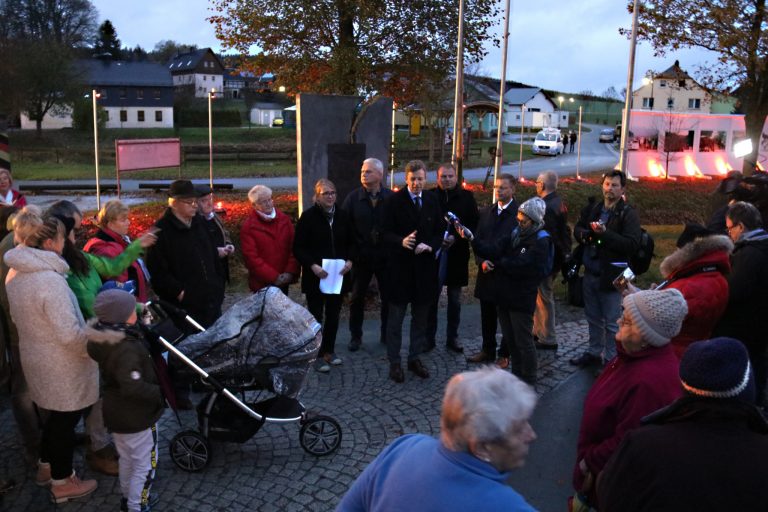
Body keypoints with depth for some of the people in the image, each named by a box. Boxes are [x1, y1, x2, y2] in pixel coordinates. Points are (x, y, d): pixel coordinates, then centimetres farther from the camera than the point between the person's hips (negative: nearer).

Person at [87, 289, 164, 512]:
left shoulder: (101, 340, -6)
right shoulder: (127, 349, -33)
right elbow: (133, 387, -36)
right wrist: (159, 392, -22)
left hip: (115, 412, 9)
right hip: (136, 416, -9)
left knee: (126, 458, 28)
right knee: (145, 464, 11)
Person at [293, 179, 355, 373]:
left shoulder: (342, 216, 2)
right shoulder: (308, 217, -9)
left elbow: (351, 242, 10)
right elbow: (298, 248, -9)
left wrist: (349, 261, -7)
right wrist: (313, 266, -20)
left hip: (338, 275, 4)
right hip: (315, 276, -4)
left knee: (333, 315, 14)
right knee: (316, 316, 5)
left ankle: (329, 350, 29)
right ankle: (318, 355, 14)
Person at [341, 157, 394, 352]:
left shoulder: (392, 197, -6)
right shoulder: (353, 197, -3)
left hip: (385, 256, 0)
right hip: (361, 256, 1)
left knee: (388, 297, 11)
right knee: (357, 298, 9)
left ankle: (387, 335, 27)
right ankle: (355, 336, 25)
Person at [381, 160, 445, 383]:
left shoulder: (432, 201, 5)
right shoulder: (394, 201, -6)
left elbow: (440, 231, 8)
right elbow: (386, 232, -9)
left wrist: (430, 245, -12)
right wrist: (401, 241, -28)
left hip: (425, 266, 4)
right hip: (400, 266, -4)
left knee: (420, 316, 13)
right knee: (396, 316, 6)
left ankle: (415, 358, 28)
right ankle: (394, 362, 17)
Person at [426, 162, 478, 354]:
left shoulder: (466, 197, 1)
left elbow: (474, 225, 0)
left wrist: (456, 238, -13)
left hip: (457, 255, 1)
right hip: (433, 253, -1)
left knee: (455, 300, 11)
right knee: (431, 298, 2)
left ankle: (452, 338, 24)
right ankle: (429, 338, 14)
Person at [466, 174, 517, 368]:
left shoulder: (519, 213, -9)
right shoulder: (486, 212, 10)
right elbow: (478, 240, 10)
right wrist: (482, 261, -6)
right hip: (487, 272, 5)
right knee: (487, 315, 15)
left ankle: (504, 355, 18)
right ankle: (487, 351, 29)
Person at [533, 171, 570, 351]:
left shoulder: (547, 207, -22)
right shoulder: (558, 202, 10)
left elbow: (547, 236, -24)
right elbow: (564, 230, 15)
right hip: (558, 254, 10)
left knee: (544, 297, 0)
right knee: (541, 295, 19)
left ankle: (548, 340, 10)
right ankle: (539, 332, 30)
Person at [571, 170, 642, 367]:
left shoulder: (628, 214, -9)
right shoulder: (594, 209, 10)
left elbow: (632, 244, -19)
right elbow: (578, 229, 18)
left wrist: (605, 233, -26)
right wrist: (585, 234, -5)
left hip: (612, 275, -6)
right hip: (591, 272, 7)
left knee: (611, 321, 1)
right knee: (593, 318, 19)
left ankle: (611, 358, 13)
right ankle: (594, 352, 34)